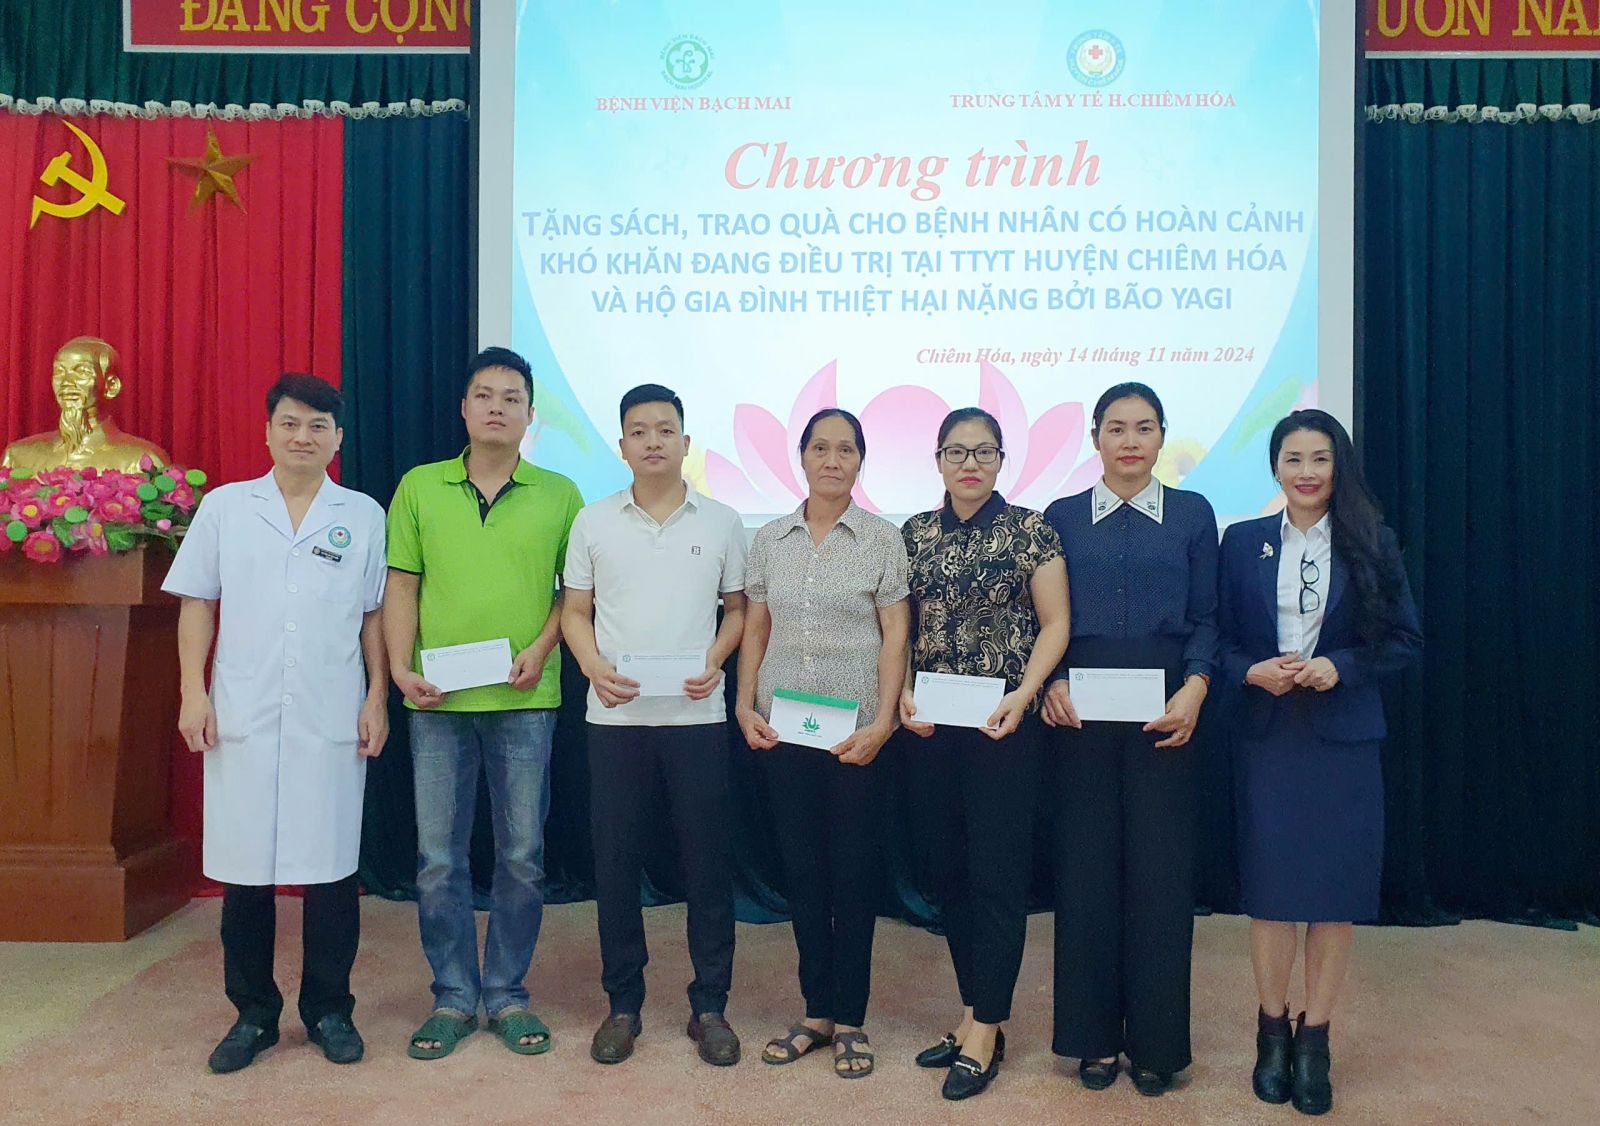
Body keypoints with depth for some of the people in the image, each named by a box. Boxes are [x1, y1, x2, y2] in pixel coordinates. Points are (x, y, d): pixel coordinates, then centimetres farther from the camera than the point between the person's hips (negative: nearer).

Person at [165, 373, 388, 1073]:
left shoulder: (363, 515, 6)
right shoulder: (223, 506, 6)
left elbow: (375, 616, 7)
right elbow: (197, 604, 6)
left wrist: (377, 699, 2)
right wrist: (193, 693, -1)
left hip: (333, 721, 0)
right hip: (242, 719, 1)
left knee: (331, 867, 5)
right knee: (243, 867, 6)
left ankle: (330, 1011, 20)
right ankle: (253, 1015, 21)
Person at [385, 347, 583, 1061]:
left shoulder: (558, 495, 4)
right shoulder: (420, 488, 6)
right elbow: (401, 586, 5)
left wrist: (542, 647, -8)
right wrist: (401, 667, -6)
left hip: (524, 701, 0)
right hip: (438, 702, 1)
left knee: (522, 855, 7)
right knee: (437, 857, 6)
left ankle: (507, 995, 23)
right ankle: (453, 997, 22)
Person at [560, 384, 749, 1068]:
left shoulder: (721, 522, 5)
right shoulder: (593, 523, 6)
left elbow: (737, 609, 10)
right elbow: (575, 613, 9)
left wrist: (713, 664, -8)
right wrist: (595, 668, -9)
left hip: (696, 716, 0)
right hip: (616, 717, 1)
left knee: (707, 862, 3)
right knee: (615, 862, 6)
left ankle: (709, 1006, 18)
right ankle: (622, 1005, 21)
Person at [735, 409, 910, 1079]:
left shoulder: (882, 539, -1)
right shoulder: (769, 541, 8)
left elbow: (895, 636, -4)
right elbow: (755, 631, 10)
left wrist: (882, 723, -12)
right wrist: (745, 707, 0)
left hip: (856, 732, -3)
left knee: (855, 872, 4)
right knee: (801, 871, 9)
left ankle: (850, 1019, 17)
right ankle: (816, 1010, 23)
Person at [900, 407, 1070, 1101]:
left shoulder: (1029, 529, -3)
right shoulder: (916, 534, 8)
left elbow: (1054, 625, -4)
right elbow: (900, 627, 11)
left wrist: (1022, 694, -16)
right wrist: (904, 694, -3)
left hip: (1003, 726, -4)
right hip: (930, 725, 5)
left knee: (996, 873, 0)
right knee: (945, 869, 10)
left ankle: (985, 1031, 11)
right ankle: (975, 1010, 26)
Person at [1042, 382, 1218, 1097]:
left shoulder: (1192, 515, 7)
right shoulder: (1062, 518, 9)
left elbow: (1206, 618, 4)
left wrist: (1194, 687, -12)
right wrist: (1051, 683, -10)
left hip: (1161, 716, 0)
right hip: (1080, 715, 1)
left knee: (1160, 870, 3)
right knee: (1086, 869, 5)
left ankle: (1155, 1041, 18)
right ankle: (1094, 1038, 19)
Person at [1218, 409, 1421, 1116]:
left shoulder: (1371, 544, 3)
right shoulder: (1243, 542, 4)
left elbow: (1406, 641, 2)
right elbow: (1218, 639, 4)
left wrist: (1340, 667, -13)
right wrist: (1253, 671, -14)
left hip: (1343, 738, 0)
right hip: (1266, 737, 0)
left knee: (1336, 893, 4)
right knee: (1270, 891, 6)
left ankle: (1314, 1040, 19)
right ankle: (1272, 1032, 23)